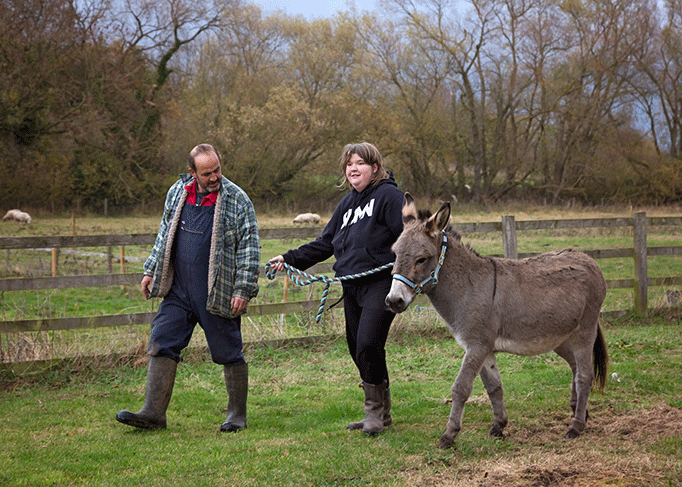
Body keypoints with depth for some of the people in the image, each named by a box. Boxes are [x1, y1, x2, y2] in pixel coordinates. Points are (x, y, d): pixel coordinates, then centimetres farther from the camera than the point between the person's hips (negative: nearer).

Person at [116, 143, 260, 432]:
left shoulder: (237, 200, -7)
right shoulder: (177, 192, 7)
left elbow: (249, 248, -6)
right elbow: (165, 236, 20)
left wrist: (243, 289, -12)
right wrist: (151, 271, 16)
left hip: (217, 294, -4)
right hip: (178, 289, 4)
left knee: (229, 354, 3)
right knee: (161, 345, -1)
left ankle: (237, 416, 17)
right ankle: (153, 413, 3)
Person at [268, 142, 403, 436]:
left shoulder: (388, 195, -3)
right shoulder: (348, 203, 21)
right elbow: (326, 244, 25)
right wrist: (291, 259, 18)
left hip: (381, 282, -8)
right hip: (352, 287, 8)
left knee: (368, 344, -18)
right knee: (357, 350, 7)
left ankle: (375, 411, -4)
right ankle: (382, 414, 18)